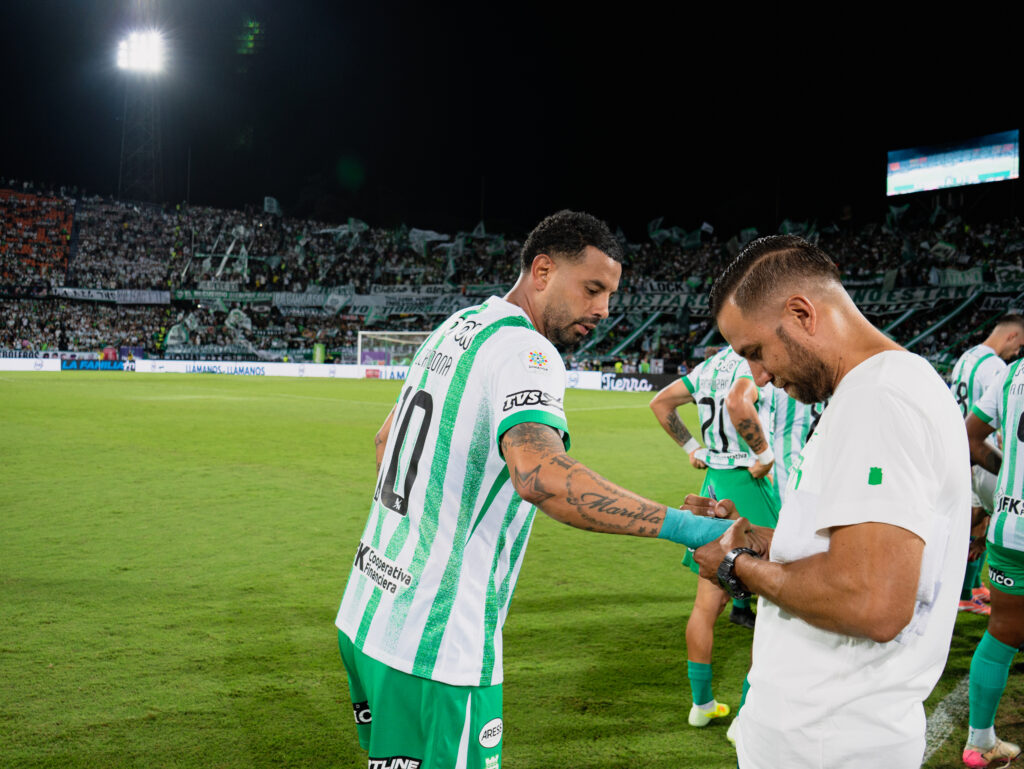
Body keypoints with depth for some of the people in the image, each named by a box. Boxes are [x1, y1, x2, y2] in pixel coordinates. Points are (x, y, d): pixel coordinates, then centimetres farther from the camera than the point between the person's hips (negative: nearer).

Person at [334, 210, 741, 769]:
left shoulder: (454, 328, 12)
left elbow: (385, 441, 25)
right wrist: (679, 525, -35)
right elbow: (539, 473, -36)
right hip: (435, 645, -9)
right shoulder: (524, 352, -17)